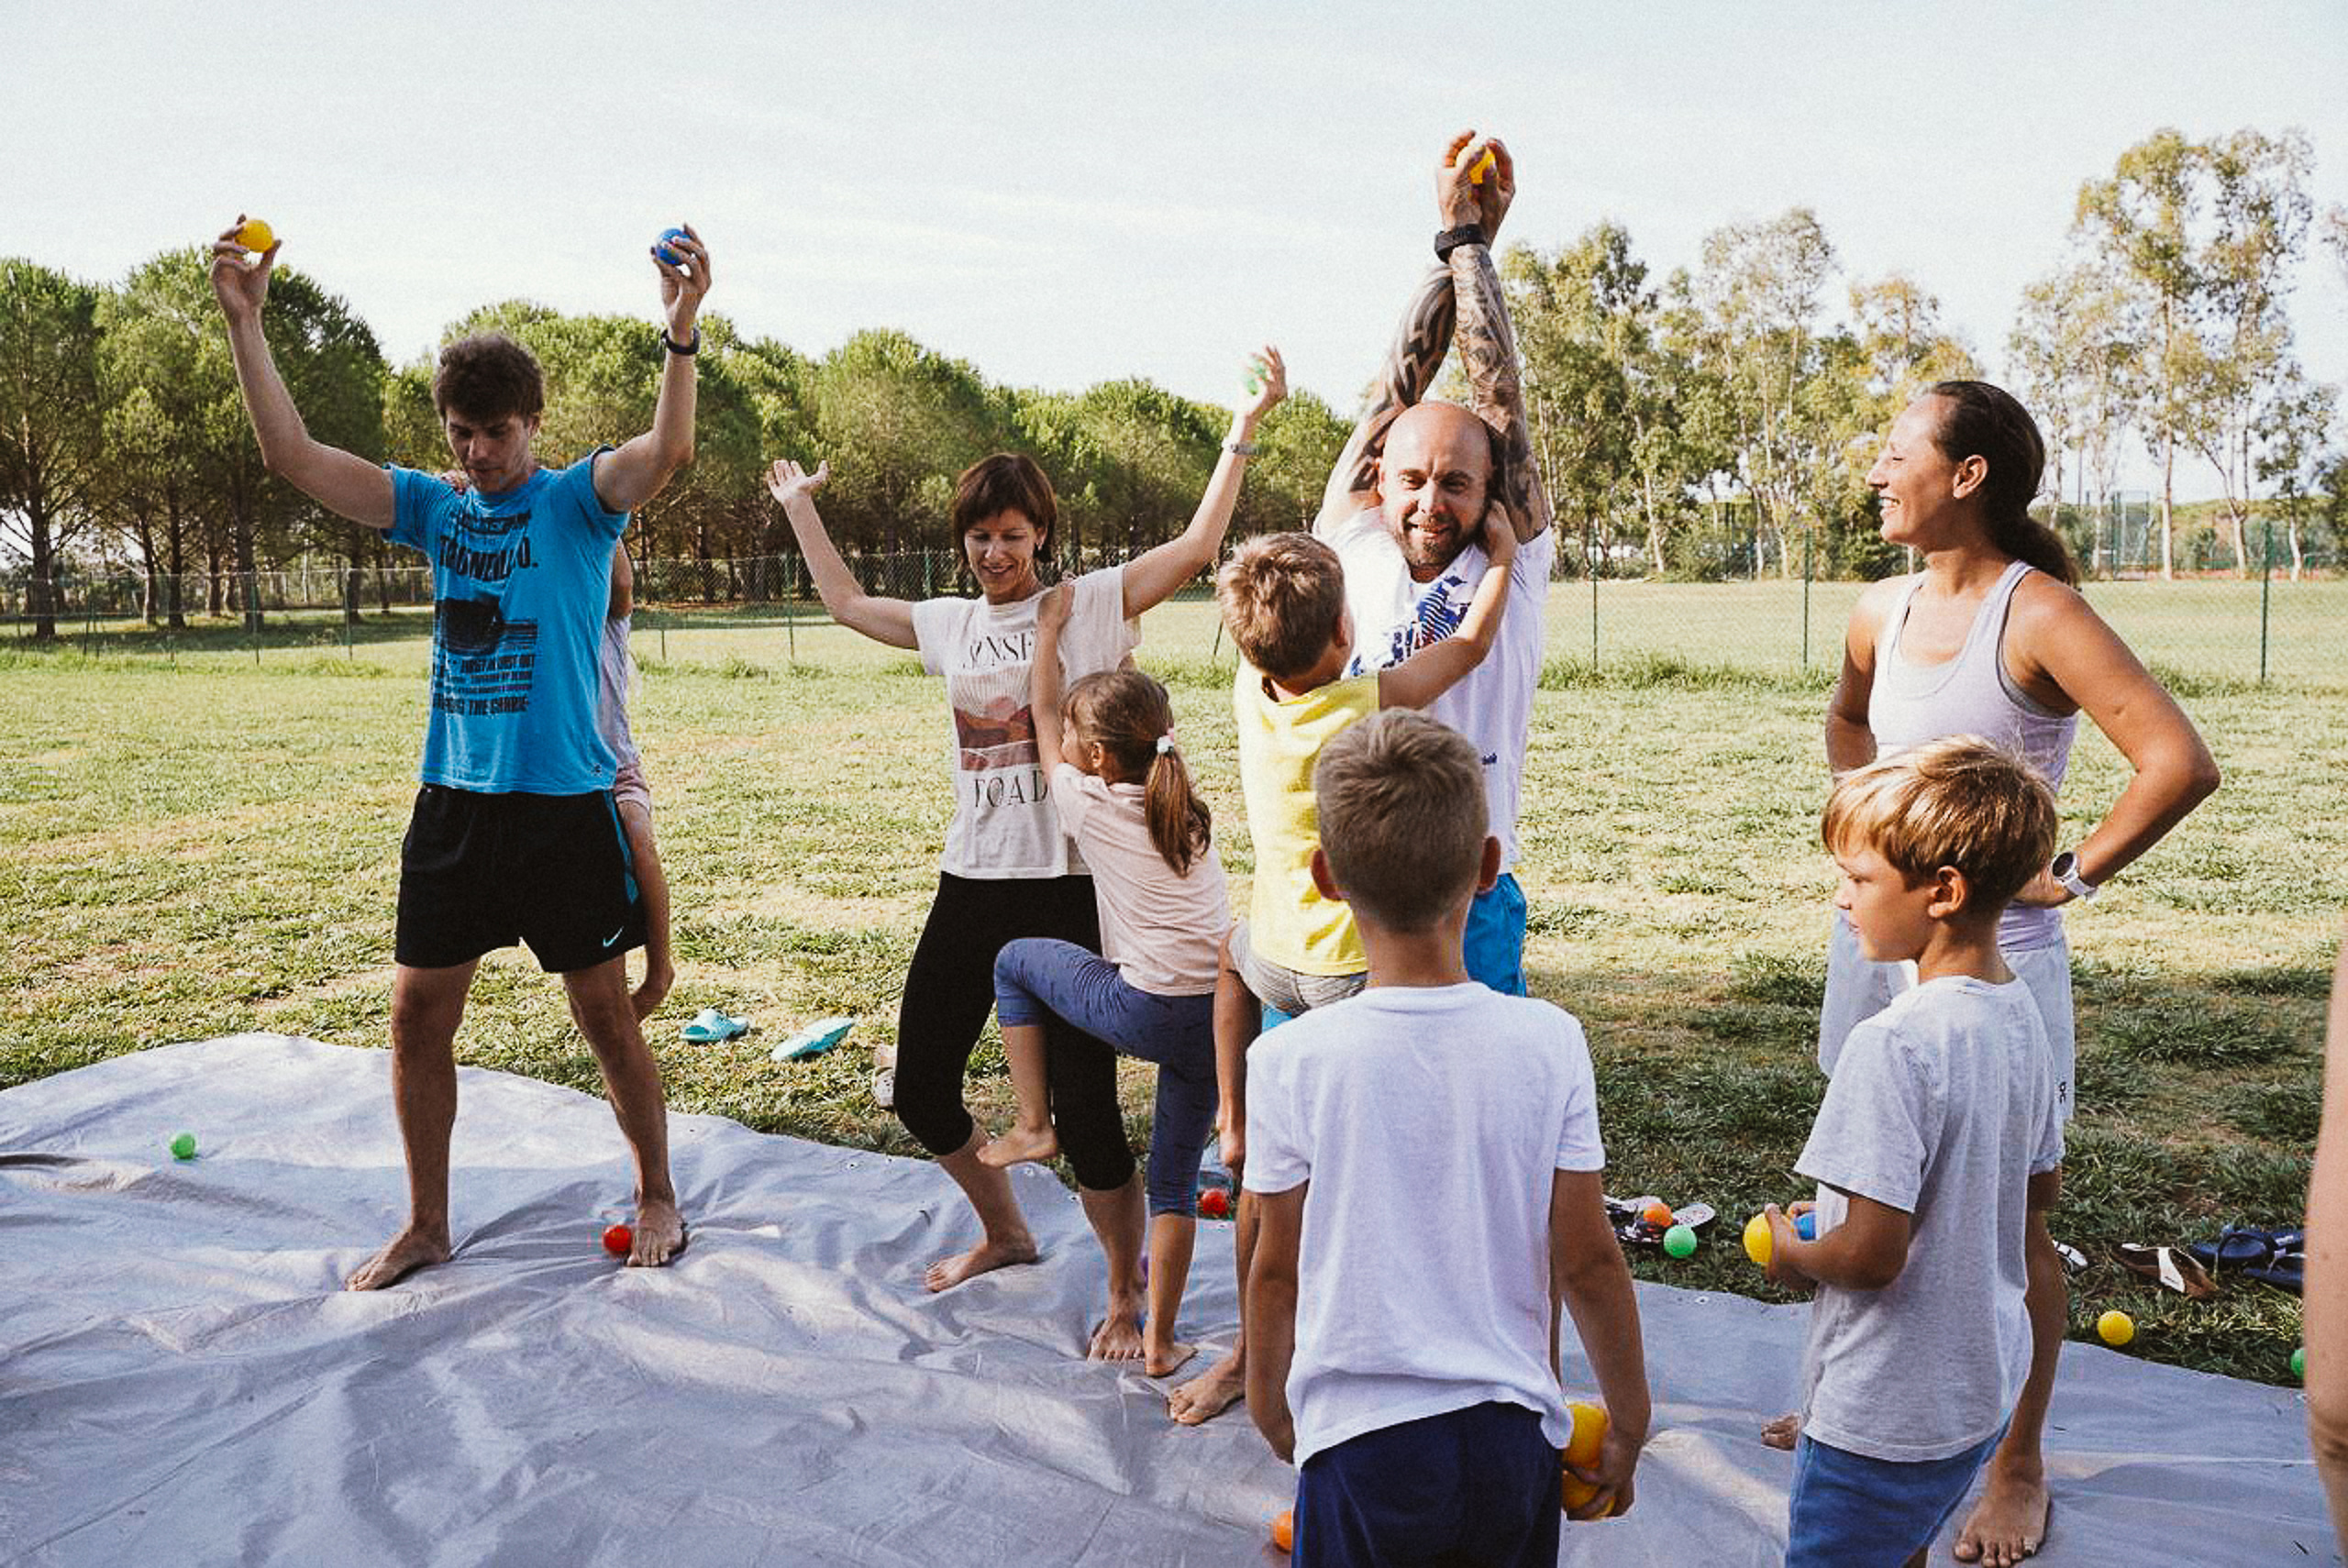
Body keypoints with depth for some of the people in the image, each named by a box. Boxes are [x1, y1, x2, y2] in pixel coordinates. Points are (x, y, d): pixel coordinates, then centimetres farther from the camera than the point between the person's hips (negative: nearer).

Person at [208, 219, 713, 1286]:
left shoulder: (578, 500, -3)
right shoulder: (434, 507, 10)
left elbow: (669, 450, -23)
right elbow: (292, 456, 5)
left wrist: (679, 333, -37)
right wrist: (244, 321, -2)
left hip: (564, 802, -5)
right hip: (452, 799, 5)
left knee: (605, 1015, 4)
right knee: (417, 1013, 9)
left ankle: (657, 1197, 23)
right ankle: (426, 1224, 26)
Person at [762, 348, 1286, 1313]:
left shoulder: (1091, 604, -1)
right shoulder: (949, 624, 13)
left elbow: (1195, 550, -11)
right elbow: (845, 602, 28)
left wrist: (1242, 434, -16)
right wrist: (798, 505, 35)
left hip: (1067, 890, -6)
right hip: (969, 888, 6)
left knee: (1083, 1108, -3)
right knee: (920, 1091, 13)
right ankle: (1004, 1234, 38)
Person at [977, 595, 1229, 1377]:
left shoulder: (1087, 802, -2)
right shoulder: (1186, 804, 10)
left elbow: (1042, 713, 16)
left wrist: (1049, 628, 26)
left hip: (1148, 1012, -5)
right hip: (1220, 1014, 6)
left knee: (1017, 960, 20)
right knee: (1176, 1181, 17)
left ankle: (1034, 1127, 24)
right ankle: (1159, 1339, 20)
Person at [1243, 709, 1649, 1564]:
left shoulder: (1290, 1060, -16)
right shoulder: (1549, 1043, -12)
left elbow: (1277, 1270, -5)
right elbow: (1587, 1261, -6)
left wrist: (1267, 1400, 13)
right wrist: (1627, 1422, 10)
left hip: (1359, 1439, -1)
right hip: (1513, 1435, 2)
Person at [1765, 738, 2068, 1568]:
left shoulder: (1892, 1045, -29)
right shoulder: (2021, 1015, -2)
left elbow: (1874, 1253, -29)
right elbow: (2039, 1192, 11)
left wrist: (1794, 1255, -7)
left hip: (1883, 1418, -8)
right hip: (1986, 1384, 8)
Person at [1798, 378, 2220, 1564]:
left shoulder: (2038, 614, -16)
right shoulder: (1880, 611, 4)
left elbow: (2180, 763, -24)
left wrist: (2071, 875, -17)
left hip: (1990, 945, -7)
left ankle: (2017, 1467, 25)